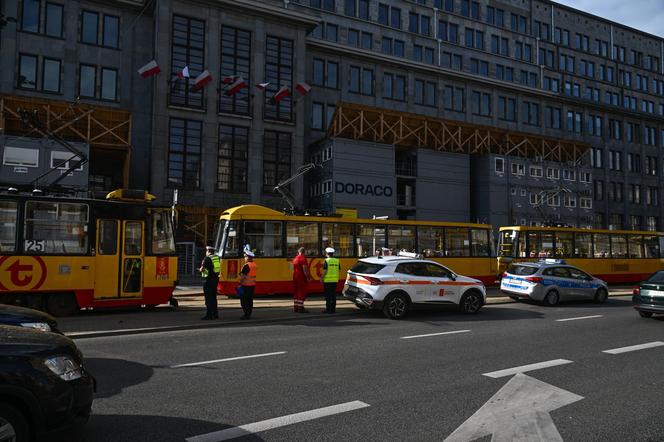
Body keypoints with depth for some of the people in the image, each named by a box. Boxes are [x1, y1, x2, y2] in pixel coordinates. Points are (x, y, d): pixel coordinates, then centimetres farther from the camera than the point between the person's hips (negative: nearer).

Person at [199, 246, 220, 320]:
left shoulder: (207, 258, -12)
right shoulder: (217, 257, 10)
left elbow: (202, 269, -16)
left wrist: (200, 270, 7)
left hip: (208, 279, -7)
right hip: (216, 278, 7)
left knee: (208, 298, -2)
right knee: (213, 297, 16)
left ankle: (209, 315, -2)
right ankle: (215, 314, 21)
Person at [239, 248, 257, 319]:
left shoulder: (246, 266, -16)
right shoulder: (254, 265, 9)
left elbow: (243, 276, -19)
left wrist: (240, 283, -15)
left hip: (246, 285, -8)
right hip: (252, 284, 8)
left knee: (244, 300, -2)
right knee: (250, 300, 11)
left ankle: (246, 315, -3)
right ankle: (249, 314, 15)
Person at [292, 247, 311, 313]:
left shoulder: (295, 258, 15)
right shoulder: (303, 258, -13)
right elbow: (305, 269, -20)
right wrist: (308, 277, -18)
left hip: (295, 276, 9)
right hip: (302, 277, -9)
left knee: (296, 292, 12)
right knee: (302, 292, -6)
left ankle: (295, 307, 15)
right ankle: (300, 308, -8)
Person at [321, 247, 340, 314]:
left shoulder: (326, 261, -9)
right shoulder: (337, 261, 7)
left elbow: (324, 271, -12)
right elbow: (338, 271, 10)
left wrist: (322, 279, -4)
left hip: (327, 280, -5)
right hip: (334, 280, 5)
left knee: (328, 295, 0)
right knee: (333, 295, 10)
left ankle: (328, 309, 2)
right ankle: (333, 308, 13)